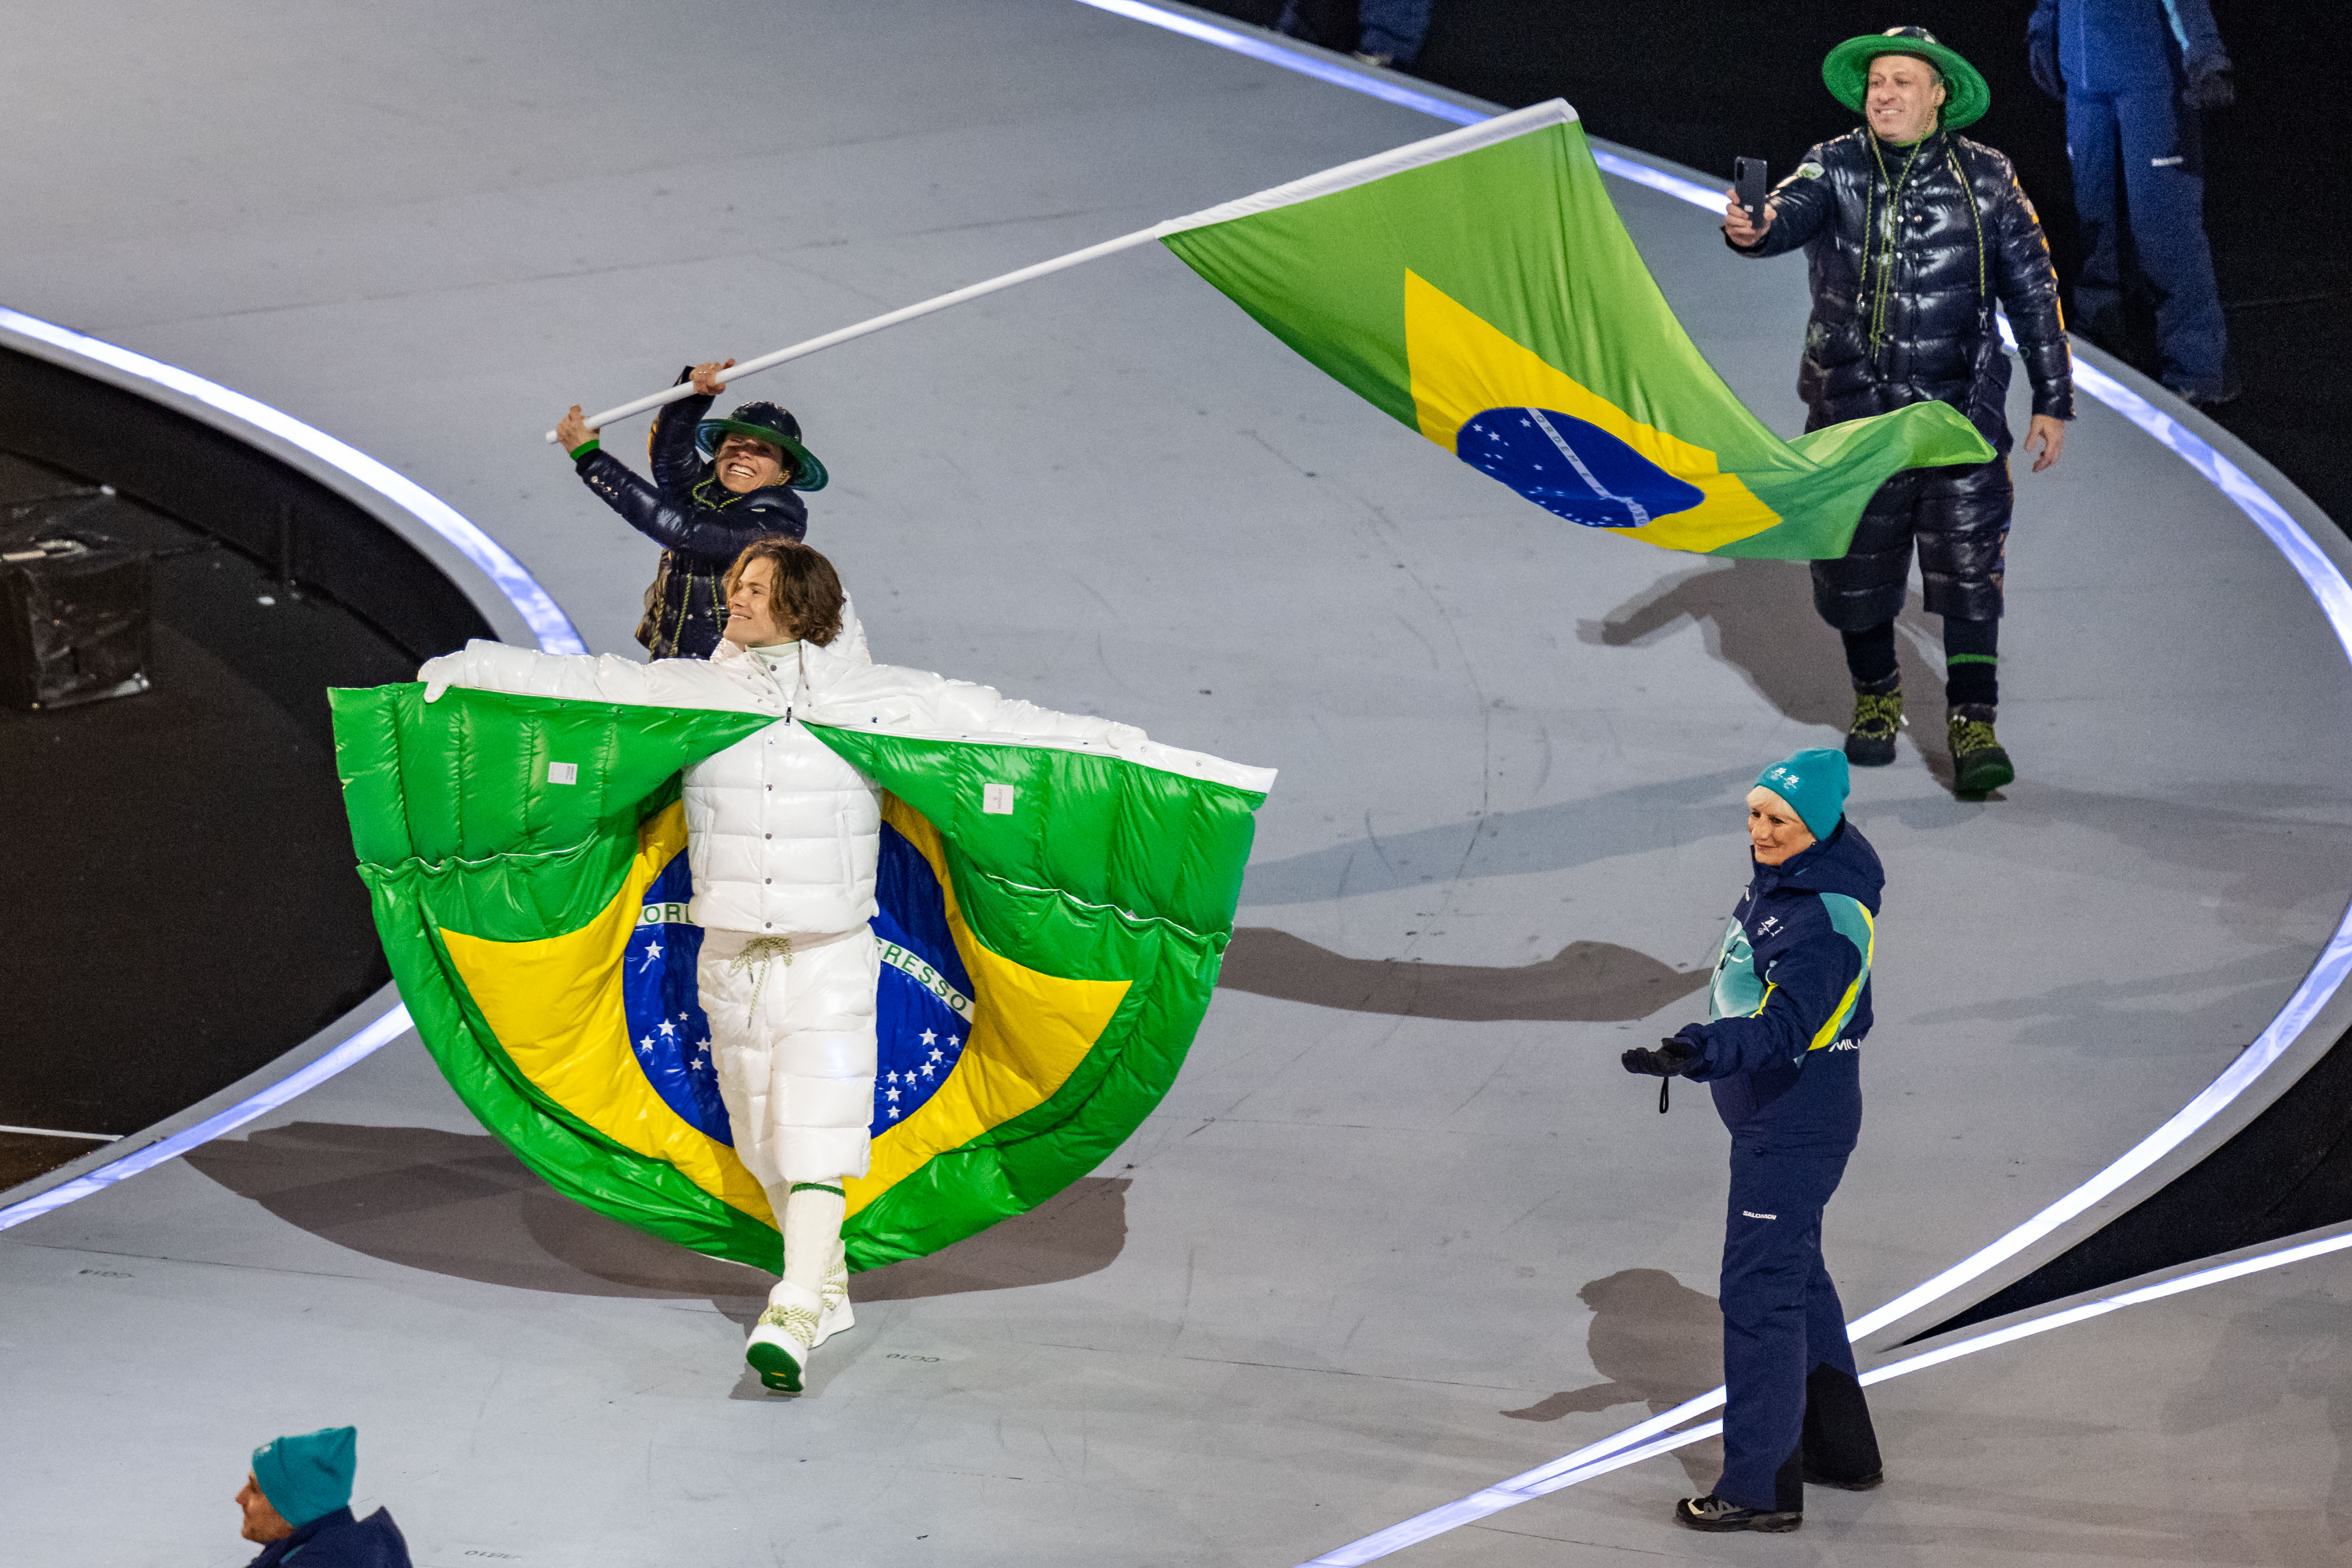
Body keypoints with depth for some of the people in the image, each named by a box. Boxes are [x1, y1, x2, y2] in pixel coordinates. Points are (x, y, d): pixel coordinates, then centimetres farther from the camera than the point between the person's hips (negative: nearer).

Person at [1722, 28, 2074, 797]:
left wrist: (2053, 401, 7)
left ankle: (1973, 727, -7)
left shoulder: (1986, 180, 1)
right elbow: (1793, 213, -20)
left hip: (1959, 409, -1)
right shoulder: (1837, 168, 1)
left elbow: (2033, 291, 7)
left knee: (1968, 570, -10)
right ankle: (1875, 699, 34)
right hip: (1852, 408, 1)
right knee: (1854, 567, 11)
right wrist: (1754, 230, -45)